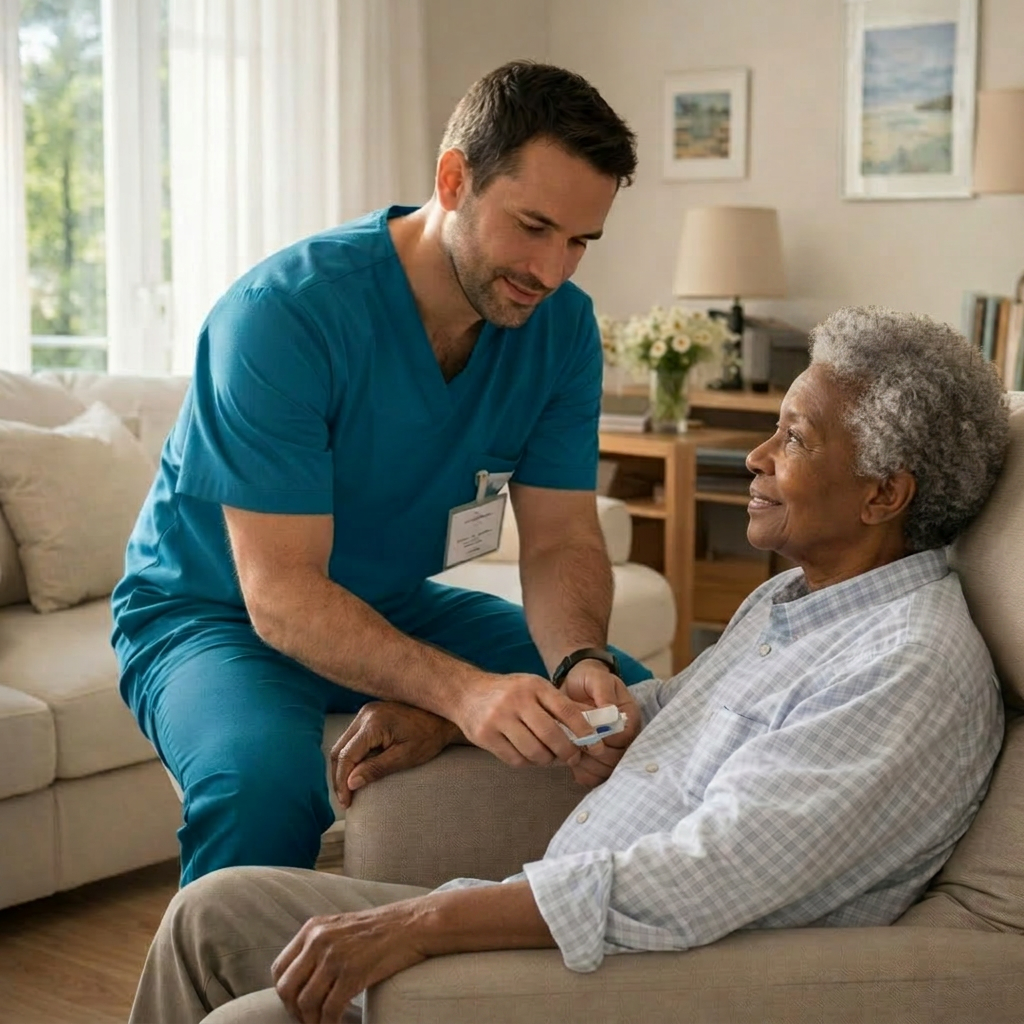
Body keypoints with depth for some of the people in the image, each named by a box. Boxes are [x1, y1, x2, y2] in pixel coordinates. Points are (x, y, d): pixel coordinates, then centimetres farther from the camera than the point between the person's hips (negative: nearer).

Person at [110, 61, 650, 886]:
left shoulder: (561, 326, -9)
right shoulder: (283, 315, -28)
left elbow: (562, 538, -8)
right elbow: (282, 594, -31)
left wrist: (583, 662, -31)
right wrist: (463, 689, -47)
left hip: (398, 604, 6)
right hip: (214, 613, -5)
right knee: (263, 778, -37)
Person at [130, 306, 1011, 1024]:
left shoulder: (913, 668, -20)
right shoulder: (790, 598, 13)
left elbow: (700, 880, -29)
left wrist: (422, 922, -28)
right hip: (558, 923, 10)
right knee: (216, 909, 7)